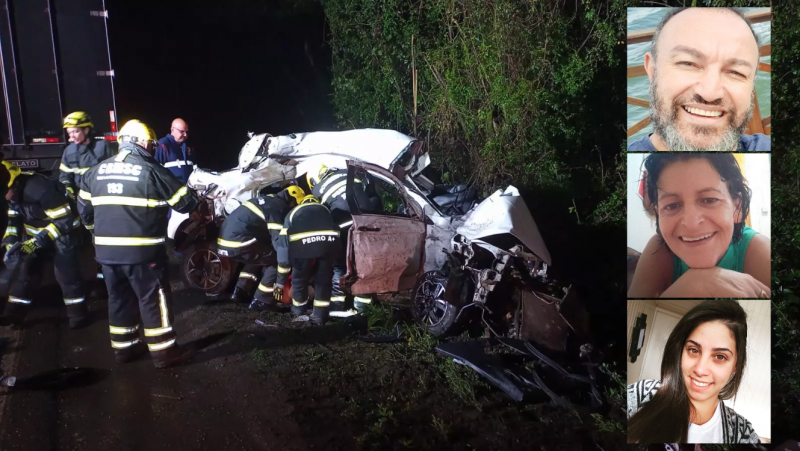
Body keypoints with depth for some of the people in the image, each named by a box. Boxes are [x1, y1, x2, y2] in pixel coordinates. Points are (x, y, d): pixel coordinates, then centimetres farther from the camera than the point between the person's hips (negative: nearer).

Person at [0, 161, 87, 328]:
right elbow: (14, 219, 5)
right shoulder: (15, 191, -7)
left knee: (66, 274, -8)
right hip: (36, 232, 8)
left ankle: (78, 314, 7)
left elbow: (64, 220, -32)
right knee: (24, 271, 7)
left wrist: (37, 242, -33)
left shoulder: (40, 188, -33)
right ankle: (15, 314, 19)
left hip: (64, 231, -8)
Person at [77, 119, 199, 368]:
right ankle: (163, 351, 8)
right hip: (142, 249, -6)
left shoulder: (96, 171, 9)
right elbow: (185, 201, -4)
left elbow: (84, 207, 17)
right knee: (153, 299, 3)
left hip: (106, 249, 6)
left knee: (119, 298, 18)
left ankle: (124, 347, 28)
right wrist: (197, 204, 17)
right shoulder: (151, 171, -9)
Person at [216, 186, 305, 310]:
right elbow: (278, 239, -15)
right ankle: (261, 300, -1)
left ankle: (240, 291, 29)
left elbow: (268, 234, 30)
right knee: (277, 260, -3)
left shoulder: (270, 200, 21)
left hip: (225, 240, 10)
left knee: (259, 254, 32)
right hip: (237, 243, -10)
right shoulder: (278, 208, -8)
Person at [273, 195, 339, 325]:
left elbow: (283, 246, 35)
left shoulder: (292, 214, 35)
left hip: (302, 241, -1)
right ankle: (320, 314, 29)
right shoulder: (325, 210, 40)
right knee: (324, 277, 26)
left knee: (299, 276, 25)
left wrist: (280, 282, 40)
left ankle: (299, 310, 43)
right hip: (330, 240, 1)